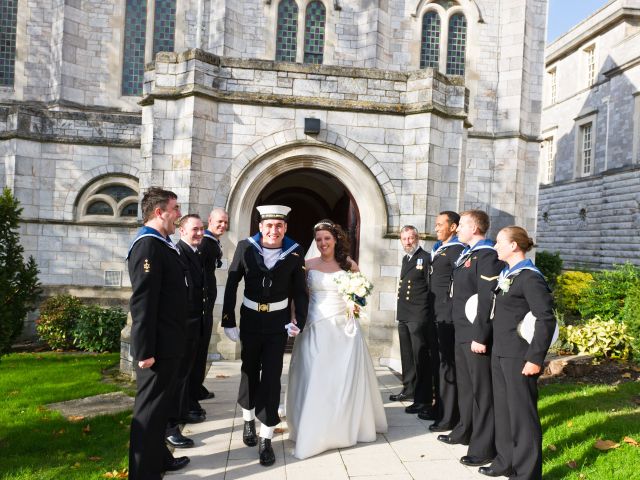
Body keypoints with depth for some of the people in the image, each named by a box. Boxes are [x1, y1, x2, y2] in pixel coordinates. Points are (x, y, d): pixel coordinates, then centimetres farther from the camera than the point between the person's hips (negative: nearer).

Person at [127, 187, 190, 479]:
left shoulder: (161, 244, 12)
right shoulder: (148, 244, -19)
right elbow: (142, 302, -24)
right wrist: (145, 351, -24)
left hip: (167, 343, 10)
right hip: (158, 346, -10)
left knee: (159, 405, 21)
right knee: (149, 409, 2)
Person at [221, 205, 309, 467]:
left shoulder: (295, 252, -10)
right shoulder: (245, 247, -10)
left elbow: (300, 290, -3)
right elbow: (231, 285, -4)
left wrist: (299, 321, -13)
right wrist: (228, 321, -4)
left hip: (278, 321, -1)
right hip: (250, 318, 1)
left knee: (272, 376, 1)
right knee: (249, 371, 18)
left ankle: (266, 438, 11)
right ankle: (248, 420, 42)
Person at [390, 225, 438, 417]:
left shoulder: (426, 258, -10)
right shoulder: (405, 259, 16)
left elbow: (432, 288, -14)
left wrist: (428, 313, -16)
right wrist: (401, 311, 16)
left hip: (419, 317, -8)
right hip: (403, 315, 9)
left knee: (421, 357, -2)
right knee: (407, 356, 18)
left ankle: (424, 400, 5)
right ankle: (409, 390, 32)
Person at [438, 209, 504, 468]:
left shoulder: (487, 255, -16)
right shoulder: (466, 254, 14)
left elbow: (487, 300, -22)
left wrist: (480, 336, -24)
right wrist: (461, 329, 17)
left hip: (476, 334, -9)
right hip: (461, 331, 10)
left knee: (482, 389, 1)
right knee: (464, 385, 21)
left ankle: (484, 447, 12)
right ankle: (464, 432, 38)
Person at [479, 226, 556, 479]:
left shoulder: (530, 278, -13)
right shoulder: (506, 274, 12)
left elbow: (547, 319, -18)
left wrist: (535, 358, -19)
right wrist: (496, 348, 14)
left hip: (518, 357, -9)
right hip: (499, 353, 9)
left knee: (522, 413, 3)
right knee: (502, 409, 17)